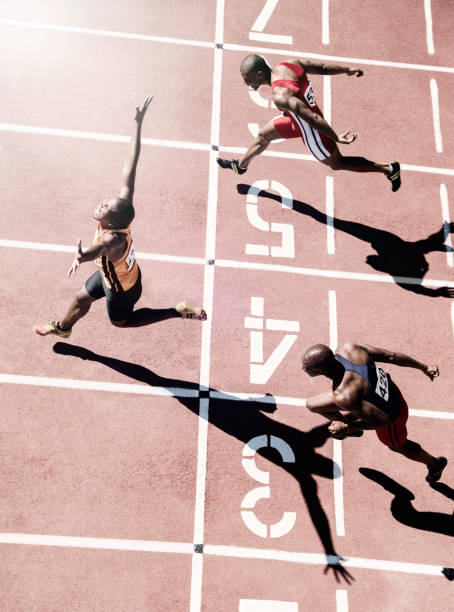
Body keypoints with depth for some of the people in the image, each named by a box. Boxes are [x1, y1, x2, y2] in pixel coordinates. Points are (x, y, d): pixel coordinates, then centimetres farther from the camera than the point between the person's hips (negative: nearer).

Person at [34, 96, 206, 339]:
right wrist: (138, 124, -28)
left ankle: (178, 311, 22)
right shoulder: (123, 204, -29)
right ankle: (62, 327, 56)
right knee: (81, 299, 26)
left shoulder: (114, 239, -46)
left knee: (121, 321, 22)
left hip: (121, 287, -7)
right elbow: (130, 167, -29)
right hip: (109, 273, 7)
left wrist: (82, 255, -94)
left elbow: (101, 248, -71)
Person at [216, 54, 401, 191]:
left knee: (337, 163, 16)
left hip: (311, 130, -8)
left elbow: (312, 118, -38)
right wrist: (347, 69, 9)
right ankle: (240, 165, 51)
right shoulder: (288, 64, -16)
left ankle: (389, 169, 29)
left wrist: (336, 138, -31)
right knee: (263, 136, 23)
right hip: (299, 119, 8)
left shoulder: (280, 97, -39)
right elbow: (323, 67, -6)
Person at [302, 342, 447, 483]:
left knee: (399, 446, 32)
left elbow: (383, 420, -33)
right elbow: (390, 356, -15)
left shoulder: (344, 396, -45)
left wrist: (347, 427, -20)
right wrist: (423, 367, 0)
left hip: (390, 418, -6)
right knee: (312, 404, 8)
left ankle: (434, 464, 64)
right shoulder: (346, 348, -27)